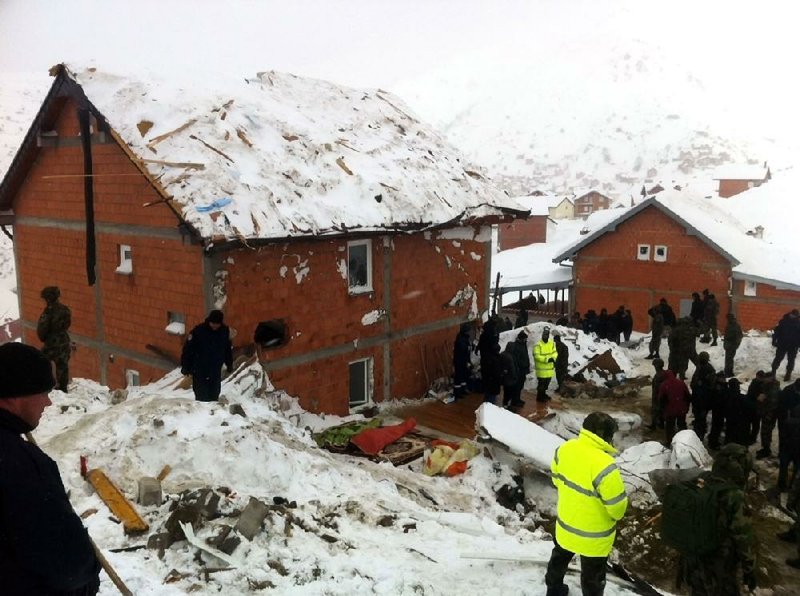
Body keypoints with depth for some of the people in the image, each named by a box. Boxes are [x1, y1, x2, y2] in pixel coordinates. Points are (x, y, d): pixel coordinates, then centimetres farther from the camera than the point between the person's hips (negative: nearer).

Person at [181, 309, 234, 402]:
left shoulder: (225, 331, -2)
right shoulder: (198, 330, -16)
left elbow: (228, 349, 13)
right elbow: (188, 349, -10)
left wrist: (229, 364, 17)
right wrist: (185, 367, -10)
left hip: (216, 370, 4)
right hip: (200, 371, -4)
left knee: (214, 395, 11)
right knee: (202, 397, -5)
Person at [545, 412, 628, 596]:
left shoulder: (564, 449, -15)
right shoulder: (604, 466, -36)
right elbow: (617, 506, -25)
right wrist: (617, 515, -1)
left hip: (566, 522, 7)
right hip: (593, 535, -7)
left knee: (560, 558, 32)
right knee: (592, 575, 18)